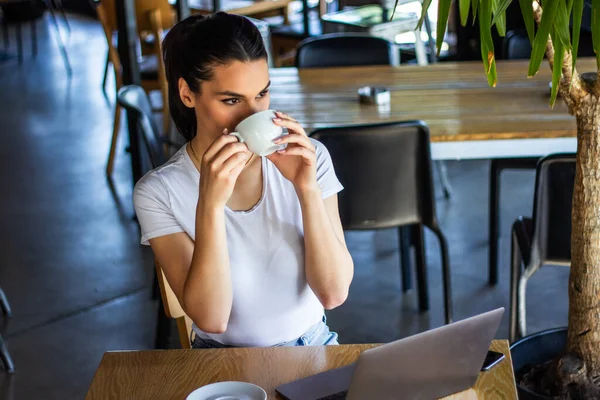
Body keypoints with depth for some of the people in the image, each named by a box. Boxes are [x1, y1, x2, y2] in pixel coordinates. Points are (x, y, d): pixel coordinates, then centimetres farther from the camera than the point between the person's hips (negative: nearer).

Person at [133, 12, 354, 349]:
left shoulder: (308, 158, -7)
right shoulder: (159, 192, -12)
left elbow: (334, 292, -12)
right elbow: (211, 318, -18)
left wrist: (307, 188, -22)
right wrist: (210, 204, -28)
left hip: (313, 347, 1)